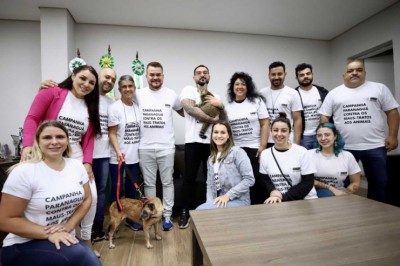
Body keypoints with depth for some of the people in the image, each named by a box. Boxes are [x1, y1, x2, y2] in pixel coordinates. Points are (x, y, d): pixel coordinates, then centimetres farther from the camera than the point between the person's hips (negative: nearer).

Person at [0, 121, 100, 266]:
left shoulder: (77, 166, -2)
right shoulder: (24, 172, -16)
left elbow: (86, 199, 4)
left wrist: (68, 226, -11)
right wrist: (49, 234, -21)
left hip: (65, 240, 4)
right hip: (24, 246, -4)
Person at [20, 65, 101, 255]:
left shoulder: (90, 107, 10)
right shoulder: (51, 93, -3)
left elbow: (89, 138, 6)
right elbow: (32, 119, -8)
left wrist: (87, 162, -4)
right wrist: (28, 145, -23)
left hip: (76, 158, 4)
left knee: (91, 196, 0)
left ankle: (86, 239, 22)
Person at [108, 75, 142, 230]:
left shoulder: (138, 107, 7)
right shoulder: (114, 107, -6)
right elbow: (112, 133, -9)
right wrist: (118, 152, -22)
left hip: (134, 156, 5)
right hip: (118, 157, -4)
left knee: (132, 189, 14)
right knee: (117, 189, 6)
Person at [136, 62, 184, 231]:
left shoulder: (171, 94, 3)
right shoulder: (138, 95, 4)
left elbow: (182, 111, 18)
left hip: (166, 147, -1)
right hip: (145, 148, 1)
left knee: (167, 182, 8)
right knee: (149, 183, 13)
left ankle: (167, 215, 22)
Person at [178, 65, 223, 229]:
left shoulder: (215, 96, 17)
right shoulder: (188, 90, 2)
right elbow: (190, 109, -16)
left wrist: (221, 105, -7)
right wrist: (213, 119, -11)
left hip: (213, 142, 4)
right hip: (193, 142, -4)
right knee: (189, 177, 4)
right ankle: (186, 212, 19)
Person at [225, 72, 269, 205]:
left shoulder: (257, 101, 2)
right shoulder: (227, 105, 8)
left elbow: (265, 124, -2)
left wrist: (263, 146, -9)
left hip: (254, 148, -2)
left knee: (258, 181, 1)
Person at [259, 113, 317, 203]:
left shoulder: (302, 152, -9)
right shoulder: (265, 154, -1)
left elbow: (308, 183, -9)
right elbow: (265, 180, 7)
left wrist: (283, 197, -15)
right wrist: (272, 191, -13)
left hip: (305, 199, -2)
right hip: (277, 200, 2)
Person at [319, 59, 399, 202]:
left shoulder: (379, 88, 6)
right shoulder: (333, 93, 6)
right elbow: (324, 117, 4)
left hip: (375, 146, 1)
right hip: (344, 147, -1)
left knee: (379, 183, 12)